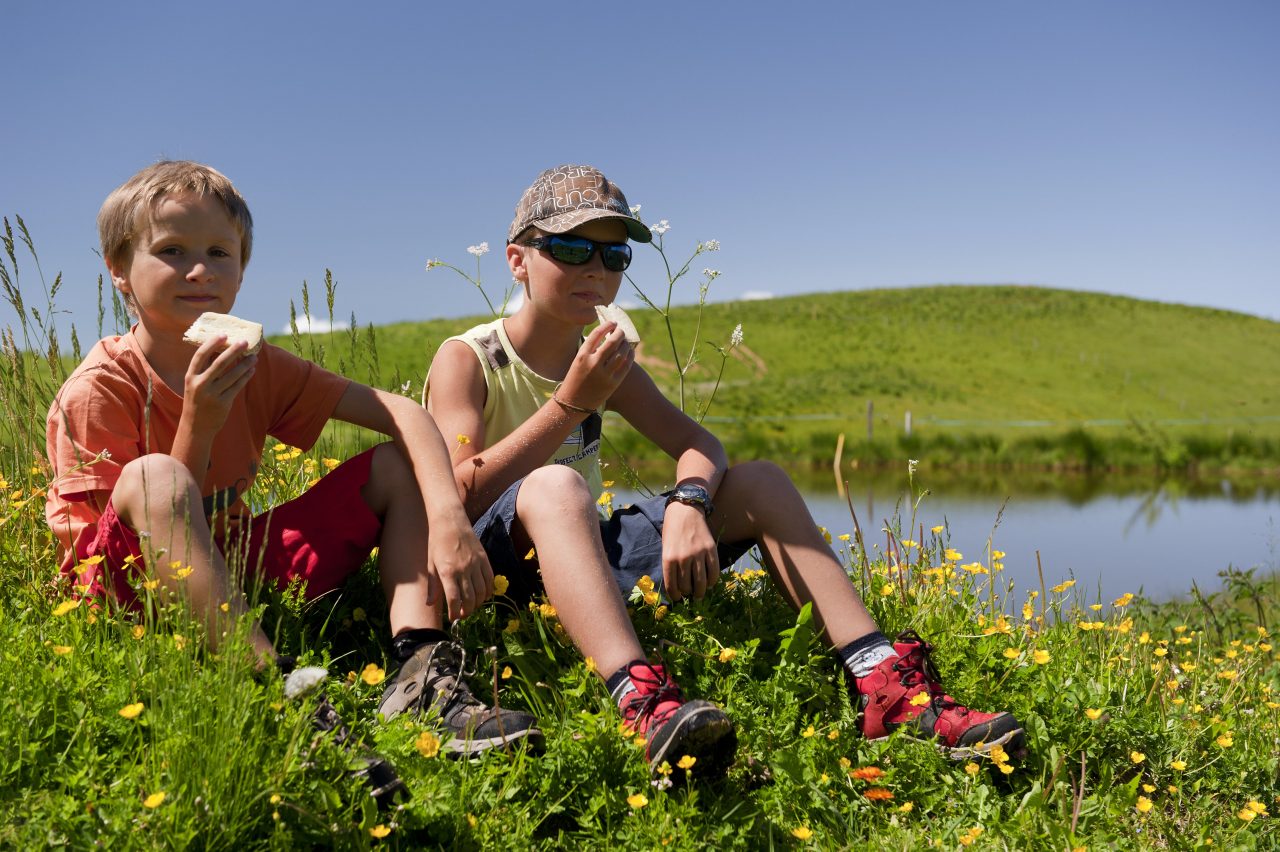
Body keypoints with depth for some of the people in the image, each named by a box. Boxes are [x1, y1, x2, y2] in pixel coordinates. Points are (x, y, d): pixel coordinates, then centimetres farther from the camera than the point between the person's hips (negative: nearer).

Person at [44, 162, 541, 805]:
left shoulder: (256, 368, 0)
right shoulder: (98, 392, -13)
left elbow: (400, 411, -7)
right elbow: (145, 516, -15)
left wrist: (449, 517, -22)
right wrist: (198, 423, -26)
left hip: (235, 572, 6)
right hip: (134, 593, -5)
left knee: (395, 465, -3)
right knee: (155, 476, -36)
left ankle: (422, 673, -25)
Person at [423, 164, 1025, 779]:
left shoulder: (604, 362, 11)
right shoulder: (467, 359, -7)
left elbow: (699, 444, 3)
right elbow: (460, 496, -21)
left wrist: (687, 505, -21)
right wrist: (570, 404, -24)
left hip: (589, 556, 6)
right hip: (495, 565, -6)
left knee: (760, 482, -4)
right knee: (556, 485, -39)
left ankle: (883, 685, -16)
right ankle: (641, 699, -60)